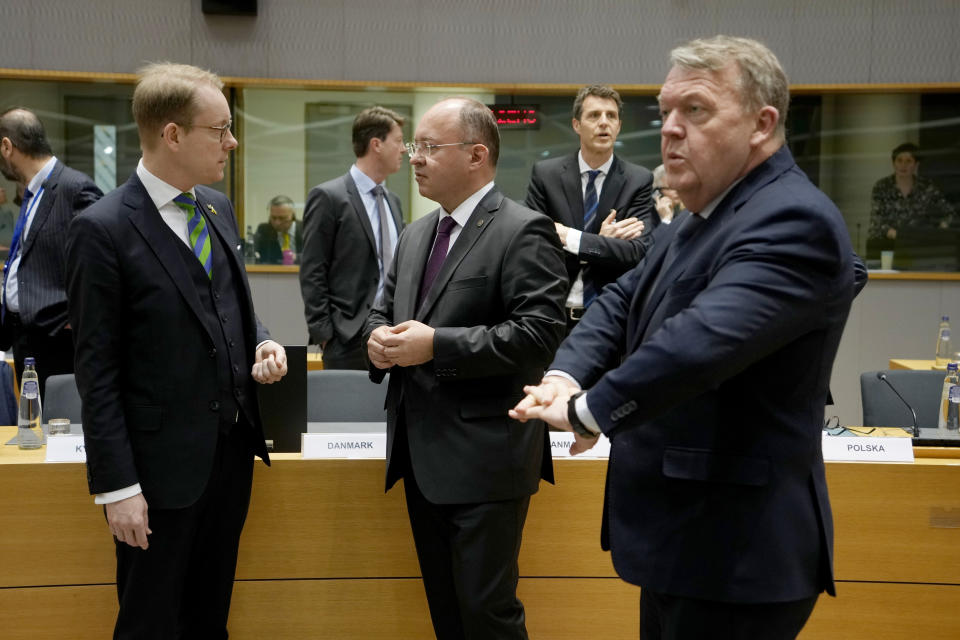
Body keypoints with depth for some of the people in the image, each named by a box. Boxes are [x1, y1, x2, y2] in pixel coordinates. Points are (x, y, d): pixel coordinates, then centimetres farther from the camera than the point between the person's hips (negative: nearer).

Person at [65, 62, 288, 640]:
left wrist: (262, 343, -3)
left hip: (233, 447, 7)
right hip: (163, 463, -6)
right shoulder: (103, 230, -15)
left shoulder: (218, 207, 6)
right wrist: (117, 486, -15)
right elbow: (97, 371, -14)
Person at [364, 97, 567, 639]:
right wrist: (378, 336, -2)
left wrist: (436, 345, -22)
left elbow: (539, 333, -21)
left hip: (484, 461, -8)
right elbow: (385, 310, 22)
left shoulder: (523, 233, -11)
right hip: (423, 457, 8)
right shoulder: (417, 234, 14)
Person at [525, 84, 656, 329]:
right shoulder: (545, 174, -1)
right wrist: (603, 240, -16)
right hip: (555, 314, 0)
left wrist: (569, 237, -20)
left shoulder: (639, 180, -3)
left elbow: (638, 251, -13)